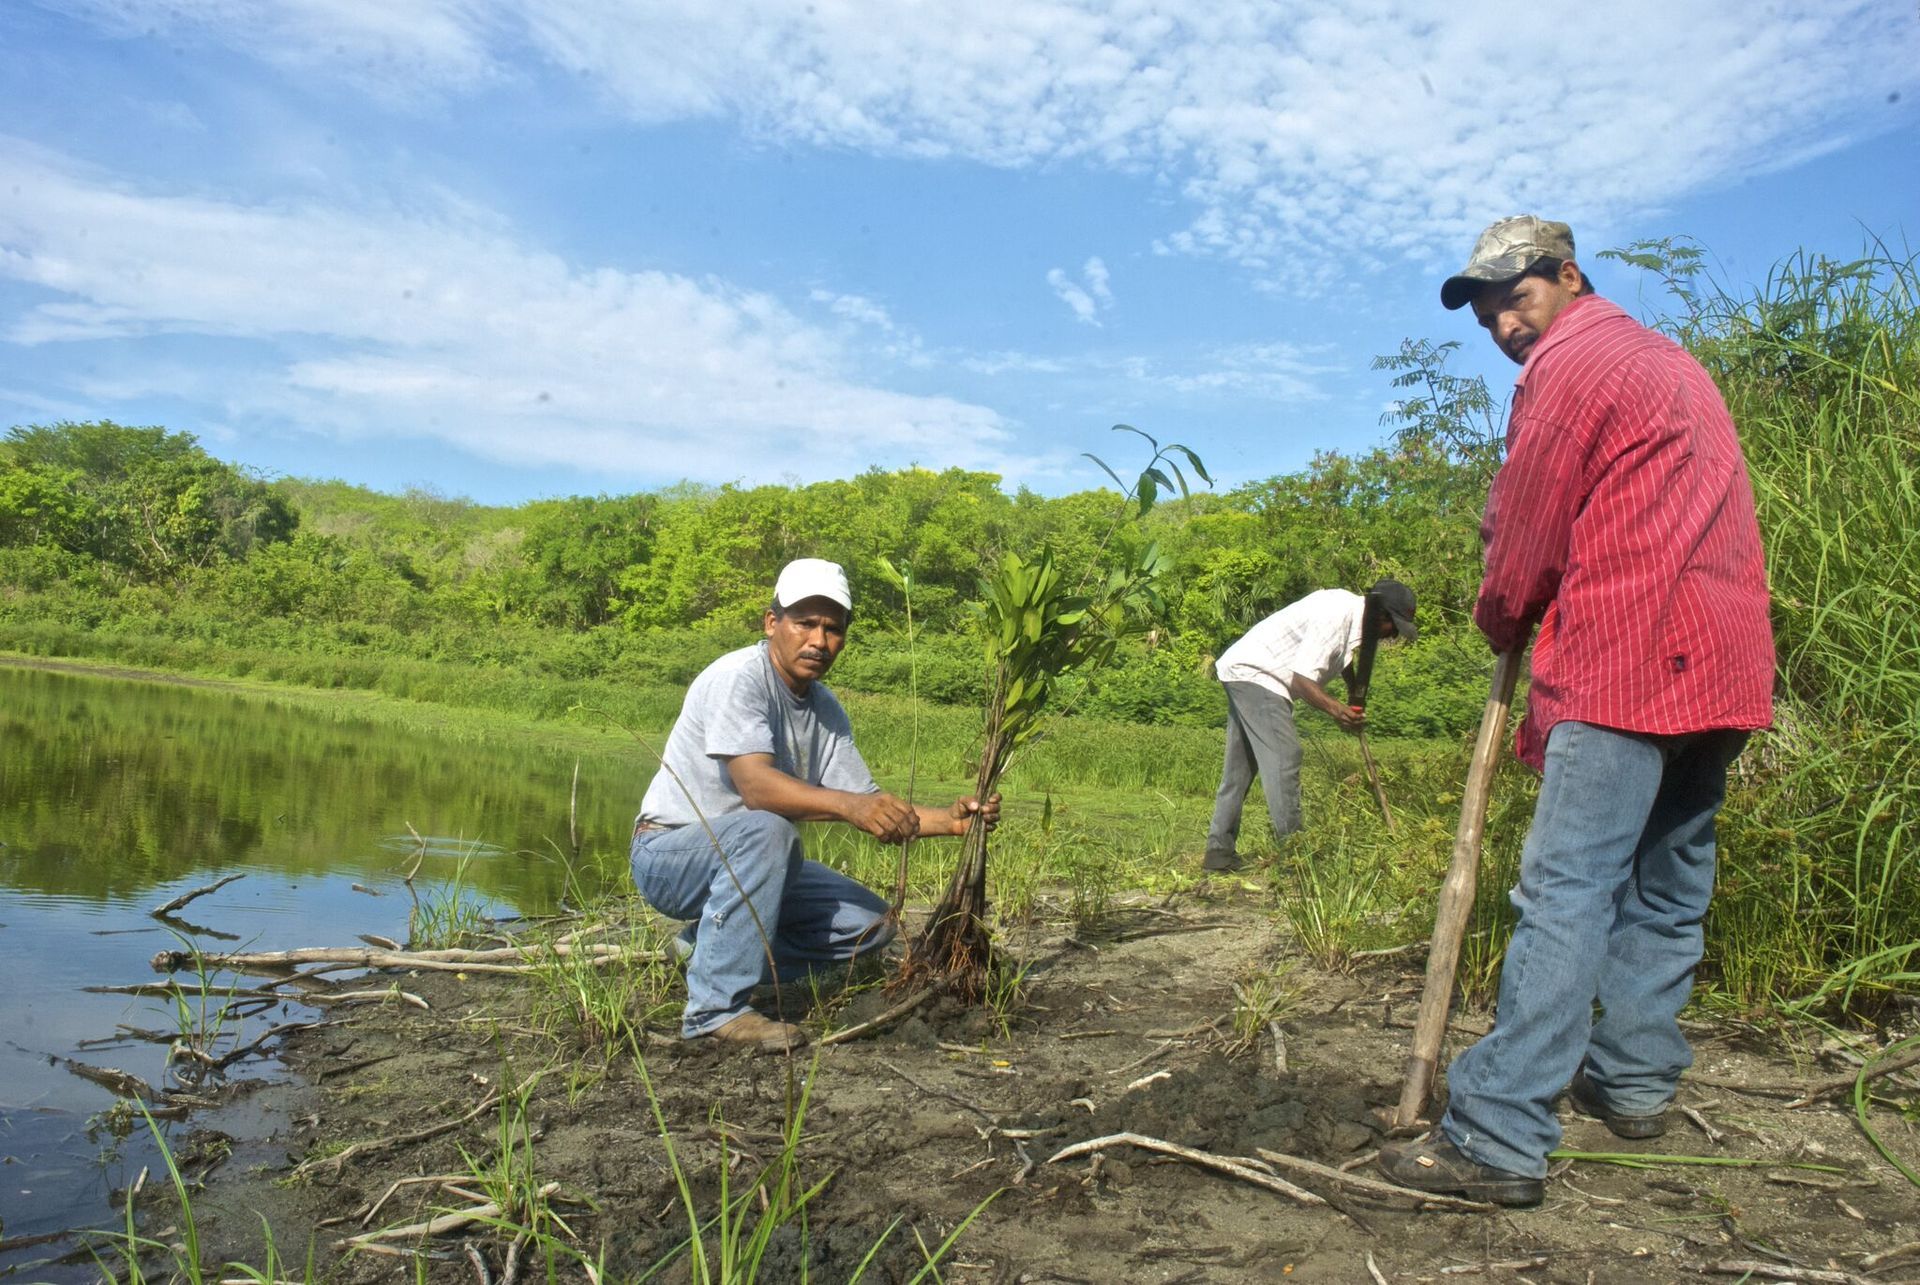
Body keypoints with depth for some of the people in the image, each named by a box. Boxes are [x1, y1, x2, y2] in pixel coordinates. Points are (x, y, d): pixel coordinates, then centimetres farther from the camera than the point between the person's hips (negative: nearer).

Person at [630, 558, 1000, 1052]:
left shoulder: (827, 711, 2)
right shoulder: (739, 677, -21)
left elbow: (873, 813, 0)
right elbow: (755, 786, -36)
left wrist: (946, 820, -17)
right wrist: (849, 805, -50)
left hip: (747, 862, 8)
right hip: (668, 852, -8)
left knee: (871, 923, -3)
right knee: (766, 831, -37)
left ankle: (711, 946, 7)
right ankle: (715, 1006, -28)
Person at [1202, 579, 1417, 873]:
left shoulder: (1349, 606, 8)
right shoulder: (1336, 617, -22)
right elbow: (1302, 679, -26)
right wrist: (1335, 709, -38)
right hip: (1254, 674, -11)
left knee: (1240, 766, 10)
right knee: (1283, 755, -16)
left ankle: (1219, 851, 13)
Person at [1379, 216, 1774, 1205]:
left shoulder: (1568, 363, -3)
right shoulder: (1673, 362, 26)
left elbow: (1524, 537, -2)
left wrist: (1501, 623, 15)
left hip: (1627, 659, -10)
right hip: (1722, 663, 10)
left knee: (1566, 891, -14)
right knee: (1669, 878, 16)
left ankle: (1499, 1138, -14)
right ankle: (1632, 1080, 26)